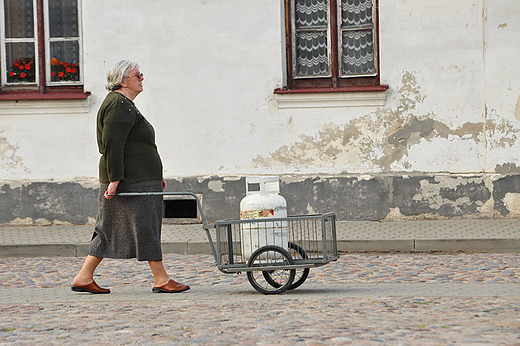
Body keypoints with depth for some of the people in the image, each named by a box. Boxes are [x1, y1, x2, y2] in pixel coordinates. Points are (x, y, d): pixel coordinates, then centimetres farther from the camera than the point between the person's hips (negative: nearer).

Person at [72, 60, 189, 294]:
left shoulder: (125, 105, 22)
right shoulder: (118, 105, -13)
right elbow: (112, 145, -20)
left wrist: (155, 177, 24)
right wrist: (115, 179, -24)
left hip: (139, 179, 11)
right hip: (131, 181, -11)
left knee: (110, 231, 10)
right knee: (145, 226, -6)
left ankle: (84, 278, 12)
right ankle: (161, 280, -2)